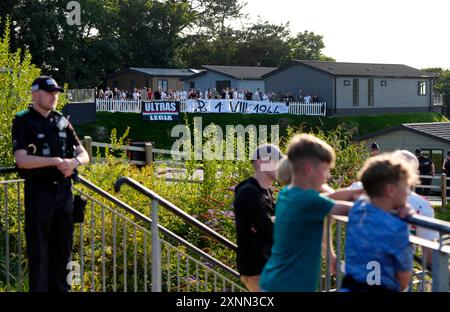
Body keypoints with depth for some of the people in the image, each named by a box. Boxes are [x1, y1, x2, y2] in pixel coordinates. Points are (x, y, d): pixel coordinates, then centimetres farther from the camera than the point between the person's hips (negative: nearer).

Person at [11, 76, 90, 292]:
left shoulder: (62, 122, 11)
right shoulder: (23, 122, -4)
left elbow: (84, 155, 10)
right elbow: (22, 160, -16)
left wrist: (74, 162, -12)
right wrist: (56, 161, -18)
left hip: (63, 191, 5)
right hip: (39, 192, -5)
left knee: (62, 247, 11)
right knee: (39, 250, 0)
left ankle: (60, 288, 22)